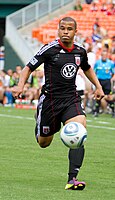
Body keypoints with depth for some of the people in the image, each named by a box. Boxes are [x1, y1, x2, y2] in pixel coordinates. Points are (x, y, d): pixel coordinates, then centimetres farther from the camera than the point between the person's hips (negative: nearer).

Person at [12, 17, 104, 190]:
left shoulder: (80, 51, 3)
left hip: (71, 99, 3)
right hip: (50, 99, -3)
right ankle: (39, 126, 51)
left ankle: (72, 179, -22)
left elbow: (87, 68, 26)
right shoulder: (49, 49, -11)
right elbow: (29, 68, -6)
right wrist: (20, 86, -22)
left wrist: (98, 86, 16)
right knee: (44, 143, 10)